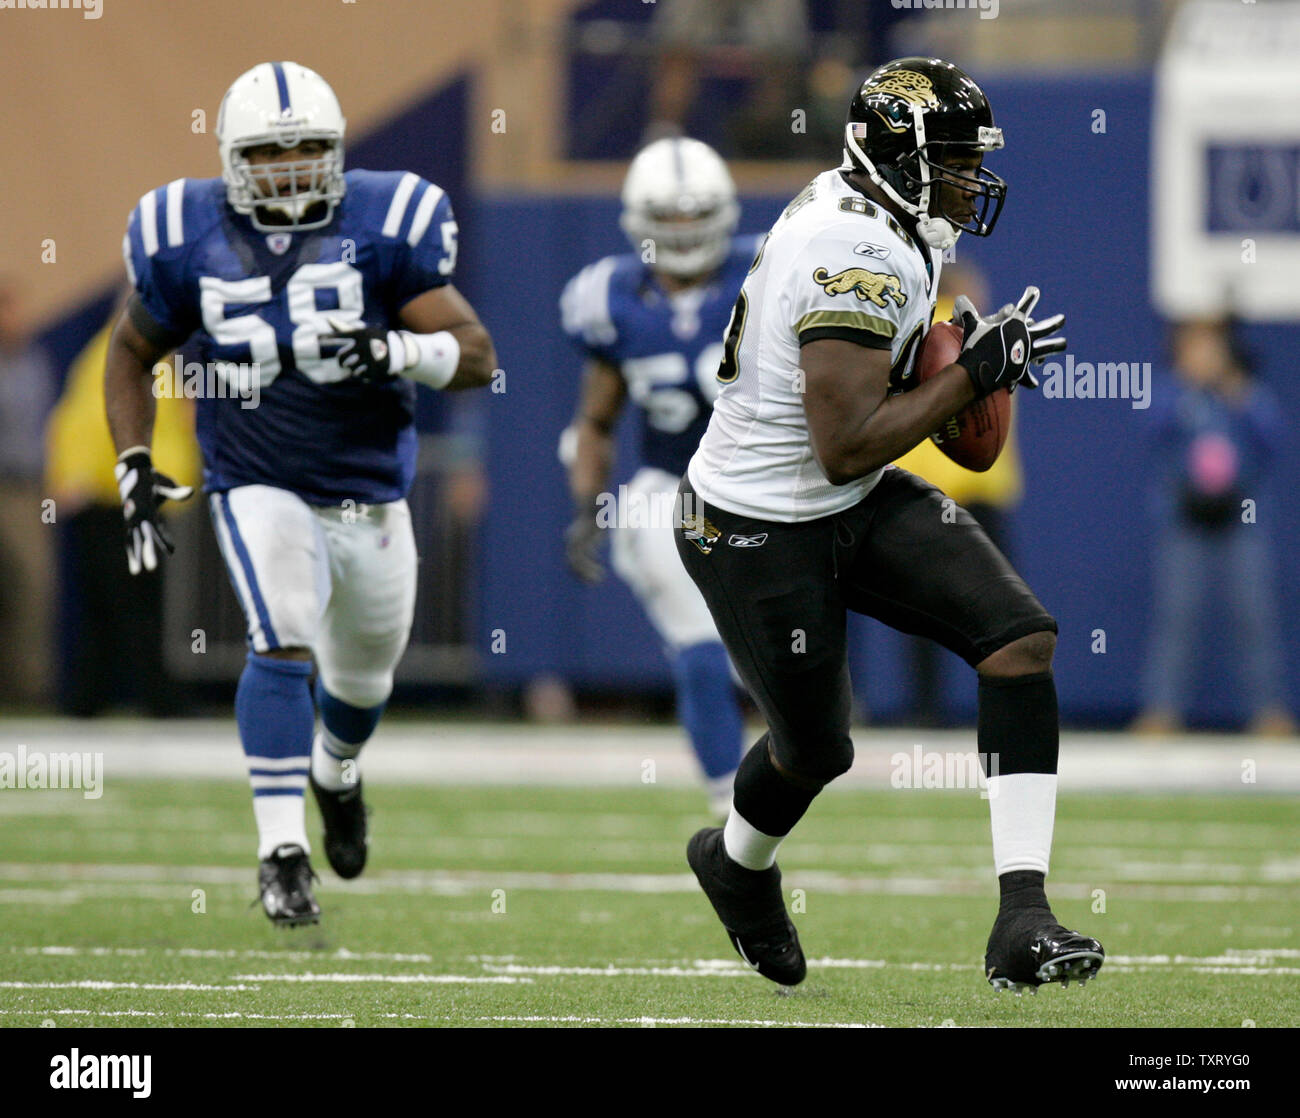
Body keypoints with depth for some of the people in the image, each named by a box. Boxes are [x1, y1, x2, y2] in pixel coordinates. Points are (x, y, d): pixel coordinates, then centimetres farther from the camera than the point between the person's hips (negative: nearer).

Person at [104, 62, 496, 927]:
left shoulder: (384, 227, -12)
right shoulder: (191, 240, -8)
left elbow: (477, 355, -14)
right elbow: (132, 354, 9)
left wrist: (391, 350, -33)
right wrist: (135, 472, -2)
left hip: (369, 490, 2)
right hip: (257, 489, -2)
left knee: (366, 668, 21)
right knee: (284, 642, -26)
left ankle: (336, 769, 56)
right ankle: (282, 852, -25)